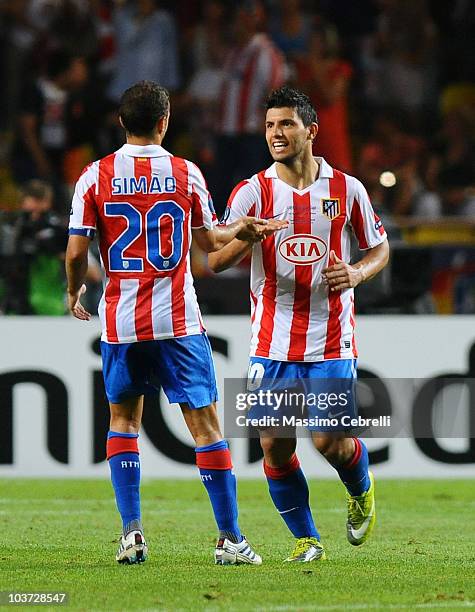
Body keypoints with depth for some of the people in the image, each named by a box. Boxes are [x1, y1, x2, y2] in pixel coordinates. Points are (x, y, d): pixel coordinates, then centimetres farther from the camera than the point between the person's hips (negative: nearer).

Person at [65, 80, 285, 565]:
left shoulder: (95, 177, -2)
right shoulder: (185, 174, -1)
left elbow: (76, 253, -3)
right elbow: (210, 240, 10)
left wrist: (74, 294, 15)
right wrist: (242, 229, 28)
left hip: (120, 321, 1)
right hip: (178, 320, -1)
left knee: (123, 420, 16)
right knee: (205, 424, 3)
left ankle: (131, 531, 4)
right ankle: (229, 538, 0)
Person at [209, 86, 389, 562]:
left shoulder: (346, 189, 2)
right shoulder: (251, 193, 0)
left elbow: (379, 247, 14)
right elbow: (214, 261, -7)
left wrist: (357, 273, -8)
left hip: (331, 342, -1)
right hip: (272, 342, 1)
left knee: (331, 442, -9)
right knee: (275, 446, -3)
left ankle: (361, 490, 26)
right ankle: (306, 538, 15)